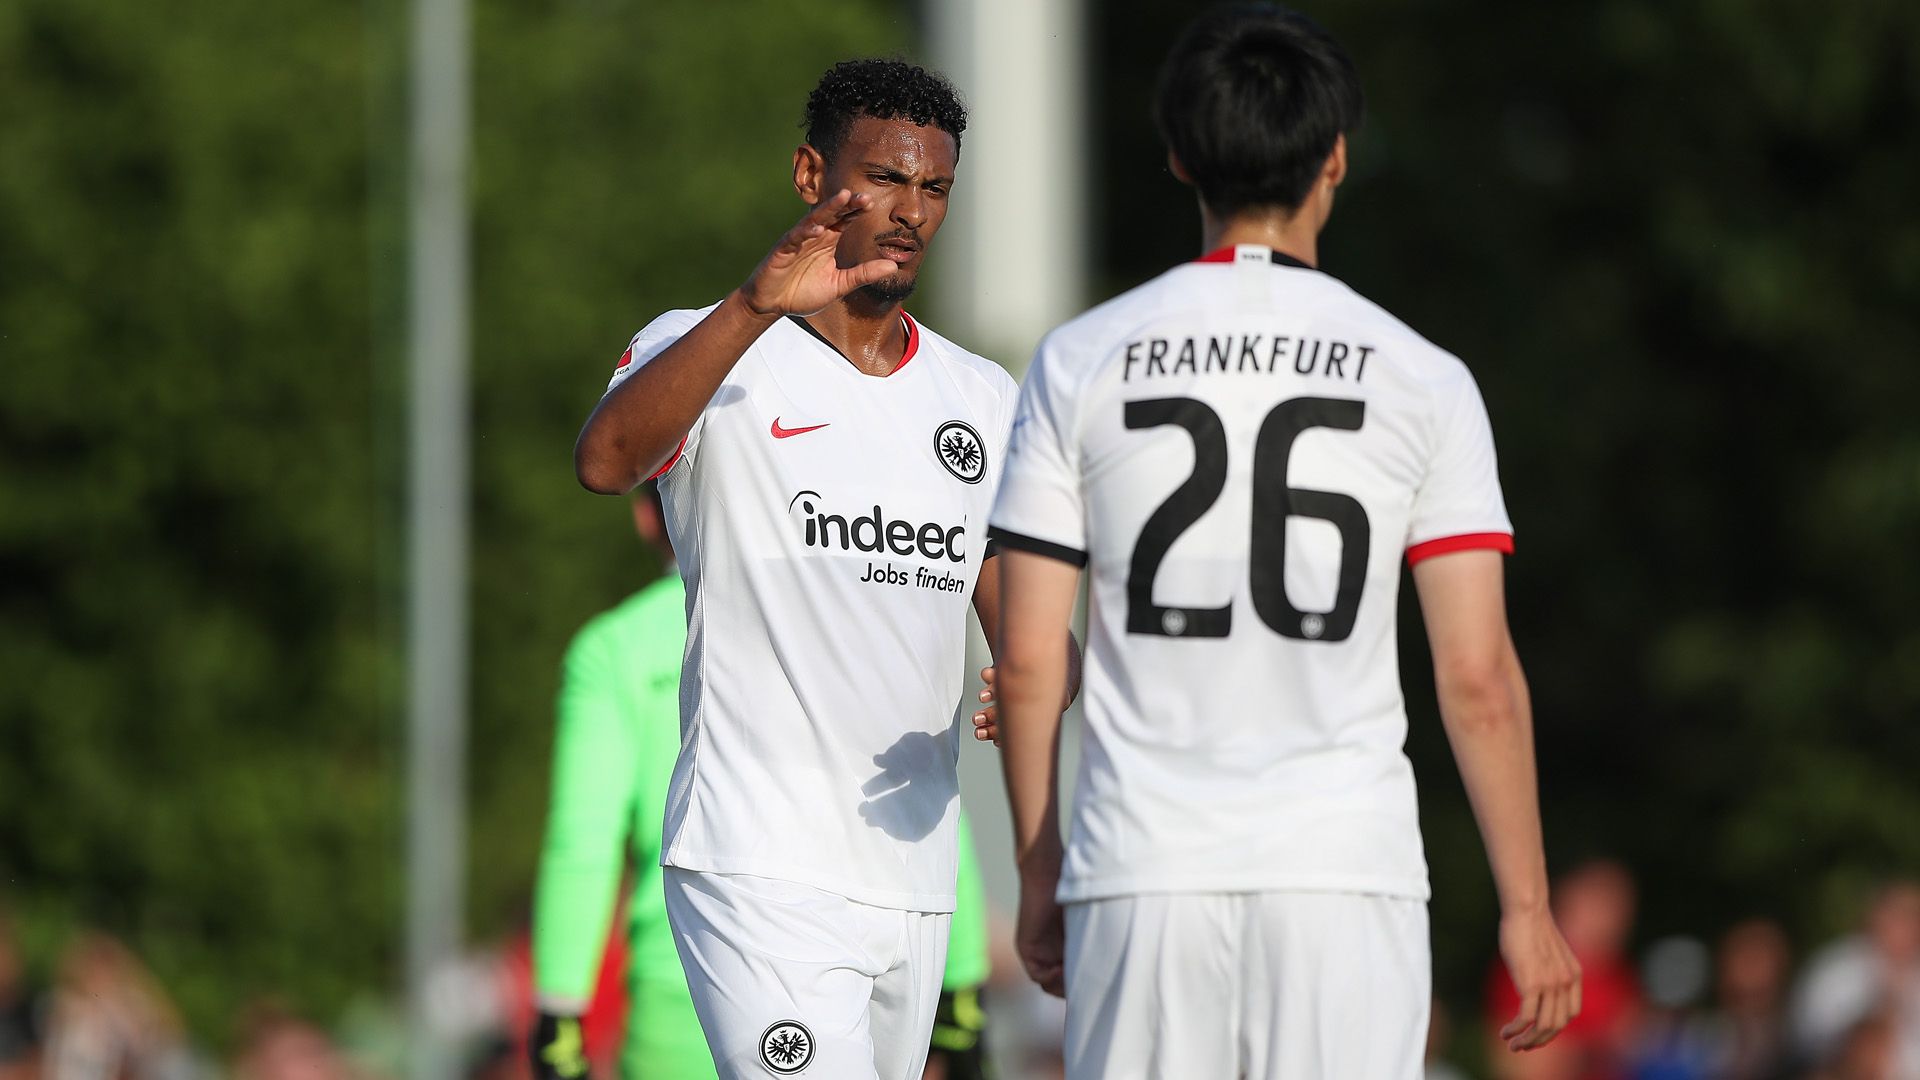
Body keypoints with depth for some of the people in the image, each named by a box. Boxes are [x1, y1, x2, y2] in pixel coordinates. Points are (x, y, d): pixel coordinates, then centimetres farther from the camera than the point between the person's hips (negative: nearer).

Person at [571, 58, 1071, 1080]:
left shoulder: (982, 400, 15)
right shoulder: (705, 351, -3)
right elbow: (604, 459, -25)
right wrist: (754, 307, -37)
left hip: (914, 873, 6)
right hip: (757, 870, -6)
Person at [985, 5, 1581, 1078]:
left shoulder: (1082, 362, 4)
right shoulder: (1420, 379, 1)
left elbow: (1026, 662, 3)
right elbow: (1478, 677, -2)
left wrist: (1040, 875, 13)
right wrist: (1526, 905, 4)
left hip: (1144, 872, 1)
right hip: (1346, 869, -1)